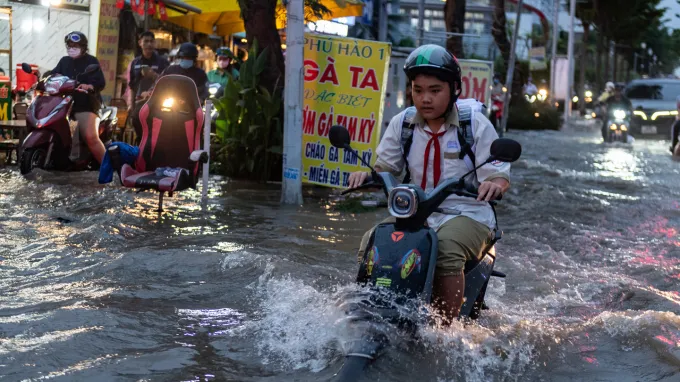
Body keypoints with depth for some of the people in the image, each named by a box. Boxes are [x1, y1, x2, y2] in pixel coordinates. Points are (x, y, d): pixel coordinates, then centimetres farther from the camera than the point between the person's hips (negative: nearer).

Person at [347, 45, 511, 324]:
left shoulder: (476, 125, -3)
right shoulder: (402, 124, 7)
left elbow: (499, 175, -6)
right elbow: (385, 166, 8)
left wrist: (494, 184, -32)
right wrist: (365, 174, -16)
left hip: (466, 214, -4)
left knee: (447, 249, -36)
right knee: (372, 243, -22)